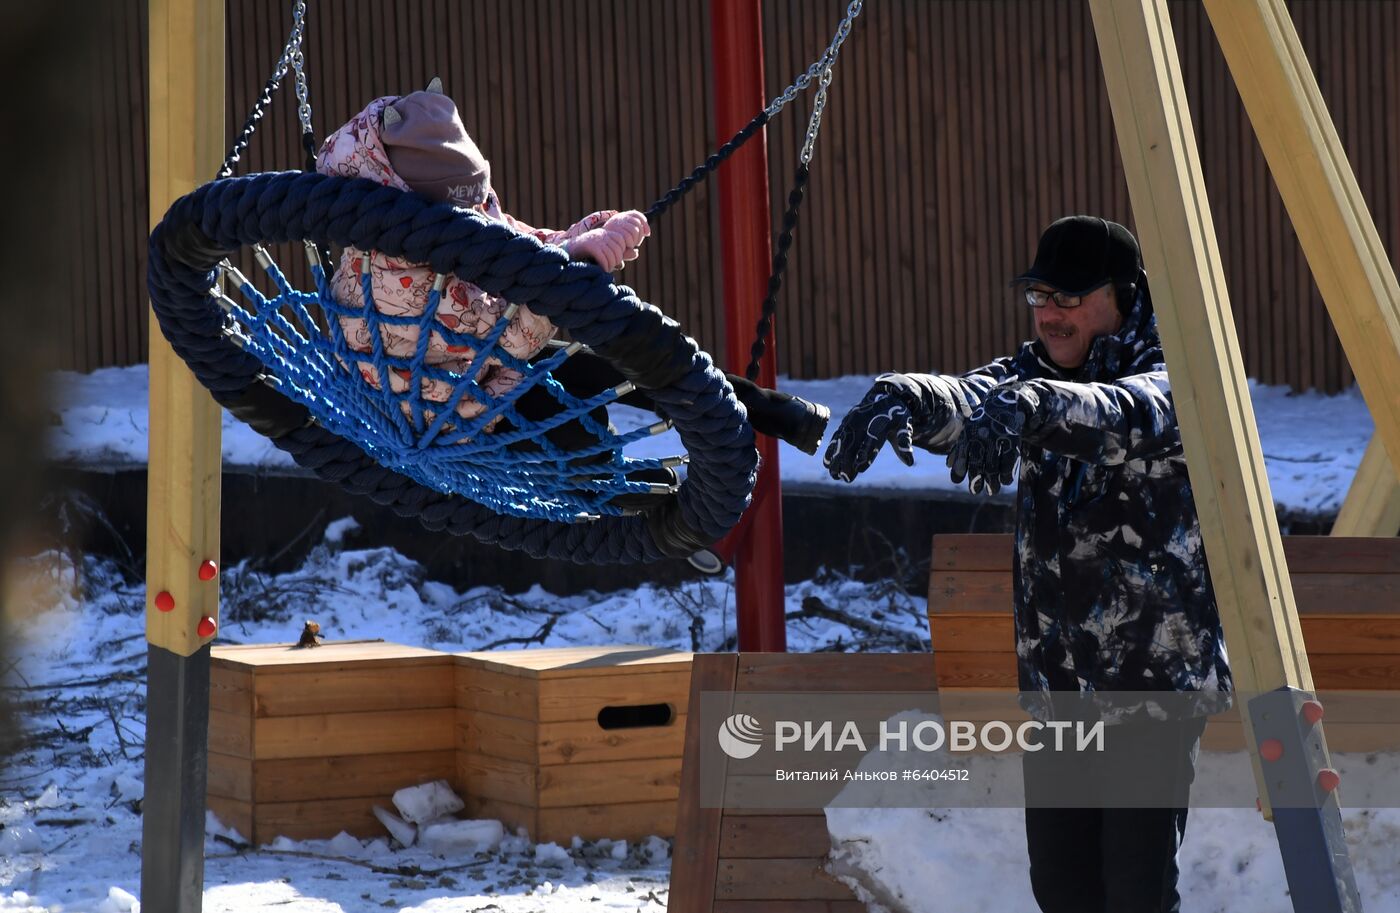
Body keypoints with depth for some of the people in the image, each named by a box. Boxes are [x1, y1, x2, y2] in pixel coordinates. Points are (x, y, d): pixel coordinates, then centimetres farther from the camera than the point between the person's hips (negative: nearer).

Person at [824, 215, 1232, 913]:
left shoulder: (1169, 382, -9)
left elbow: (1124, 415, -33)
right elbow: (969, 397, -14)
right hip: (1055, 685, 6)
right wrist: (902, 396, -38)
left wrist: (1029, 407, -54)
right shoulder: (1035, 374, 8)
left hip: (1155, 686, -6)